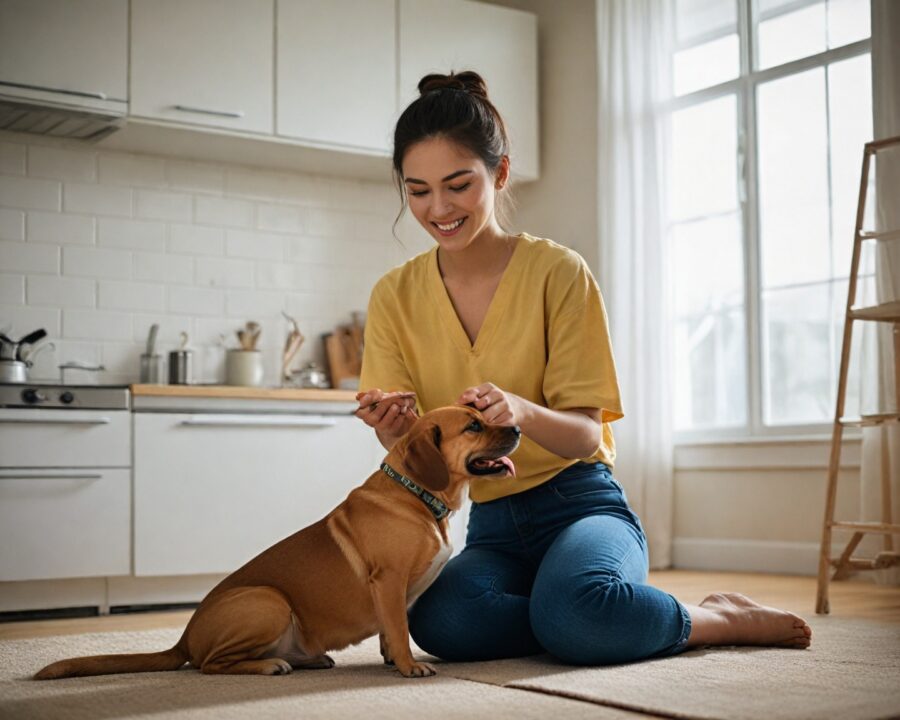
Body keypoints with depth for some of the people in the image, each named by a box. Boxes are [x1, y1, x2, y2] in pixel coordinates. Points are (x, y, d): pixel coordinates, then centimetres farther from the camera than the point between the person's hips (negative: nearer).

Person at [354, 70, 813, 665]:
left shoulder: (559, 272, -7)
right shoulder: (395, 297, 3)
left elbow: (585, 434, -10)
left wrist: (521, 411, -32)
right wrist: (396, 431, -25)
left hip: (581, 504, -2)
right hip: (491, 529, 3)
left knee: (572, 603, -37)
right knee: (439, 620, -32)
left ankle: (719, 619, -6)